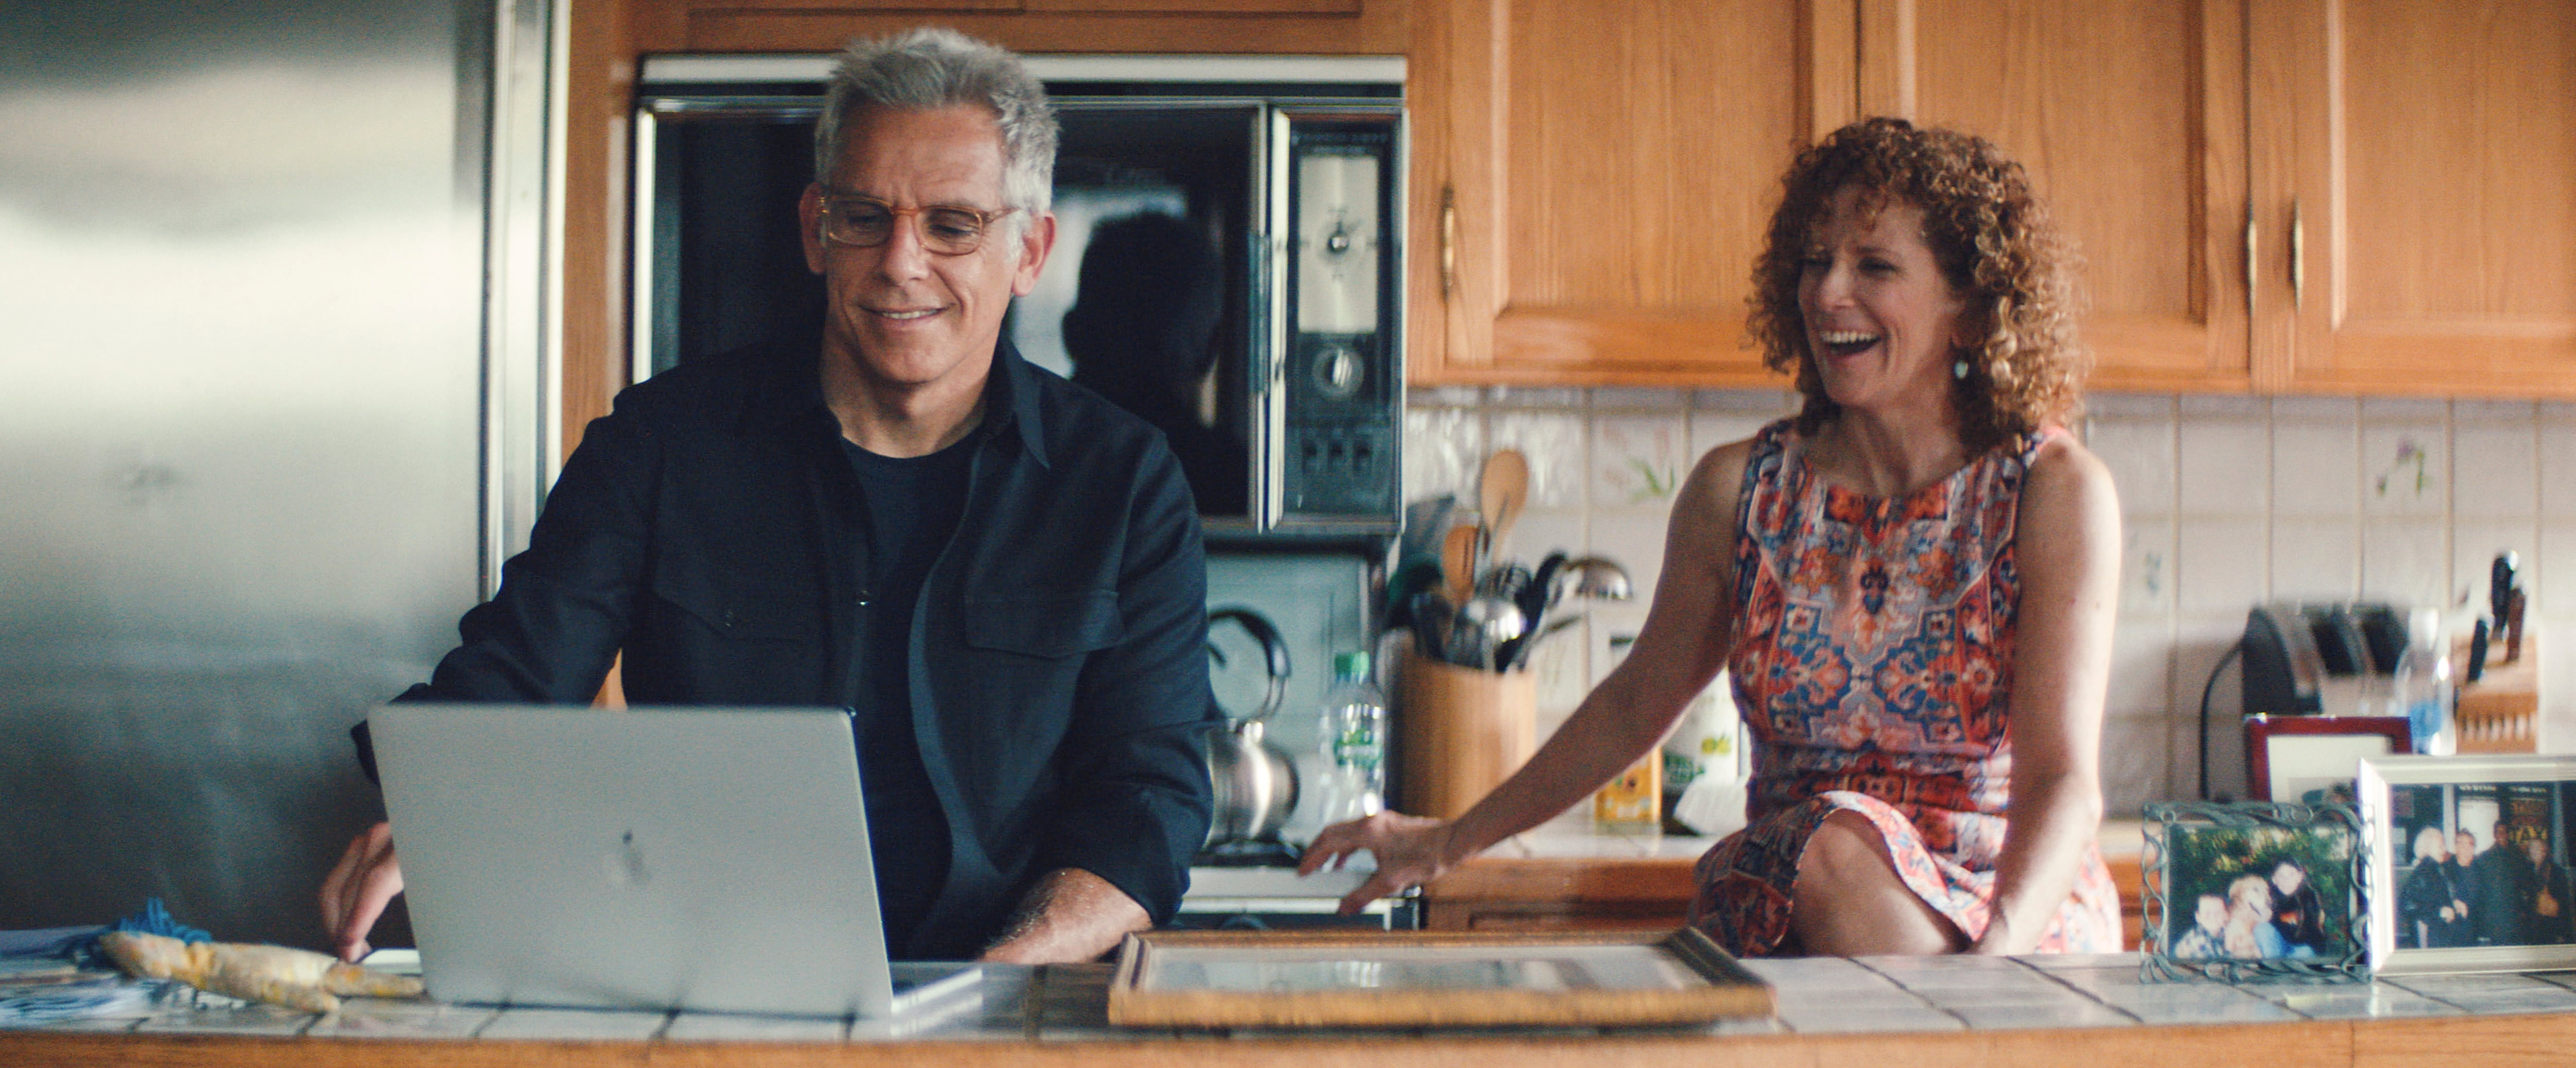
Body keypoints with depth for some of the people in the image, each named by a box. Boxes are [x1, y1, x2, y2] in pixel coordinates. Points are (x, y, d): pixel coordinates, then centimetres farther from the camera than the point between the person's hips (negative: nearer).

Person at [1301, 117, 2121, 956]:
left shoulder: (2056, 492, -4)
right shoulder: (1738, 491, 4)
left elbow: (2063, 778, -11)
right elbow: (1635, 704, 17)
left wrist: (1995, 955, -30)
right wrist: (1448, 843, 21)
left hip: (2015, 924, -2)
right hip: (1781, 913, 2)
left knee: (1840, 854, -34)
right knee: (1835, 833, -33)